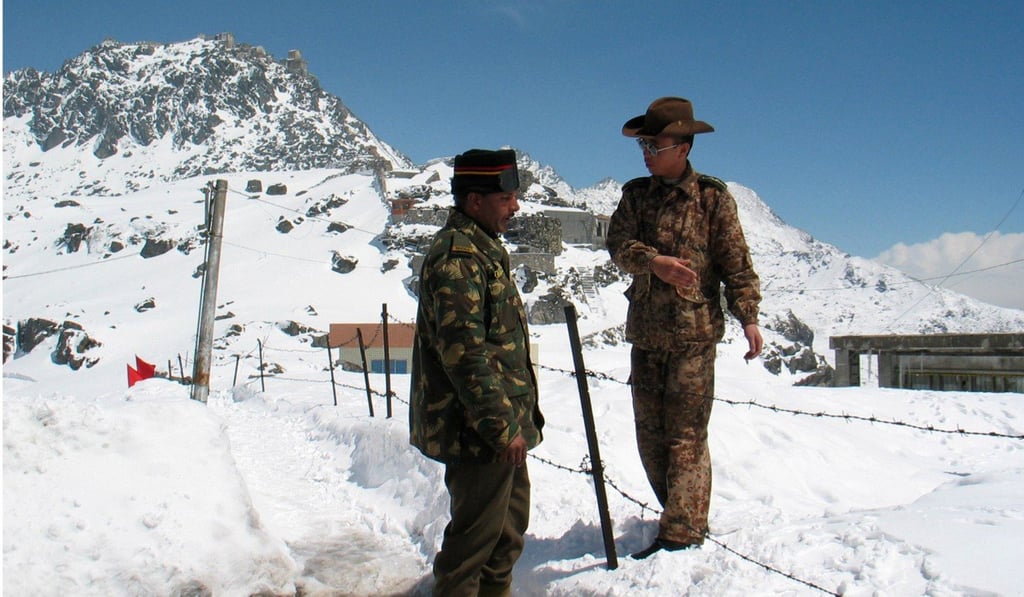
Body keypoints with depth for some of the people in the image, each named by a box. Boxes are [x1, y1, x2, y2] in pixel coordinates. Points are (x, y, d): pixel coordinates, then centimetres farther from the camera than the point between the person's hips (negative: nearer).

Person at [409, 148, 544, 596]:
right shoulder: (457, 256, -19)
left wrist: (521, 412, 24)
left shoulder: (482, 248, 15)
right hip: (478, 430, -11)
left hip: (503, 423, 11)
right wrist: (502, 424, -23)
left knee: (511, 522, 22)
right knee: (477, 531, 1)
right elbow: (465, 352, -25)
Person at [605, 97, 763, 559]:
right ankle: (686, 520, 26)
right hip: (645, 334, 5)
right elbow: (618, 244, -4)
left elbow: (736, 263, -2)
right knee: (650, 433, 10)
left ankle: (681, 535, 3)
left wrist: (748, 316, -13)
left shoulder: (712, 197, -1)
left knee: (686, 435, -4)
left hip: (693, 334, -5)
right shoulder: (635, 193, 10)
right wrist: (654, 261, -23)